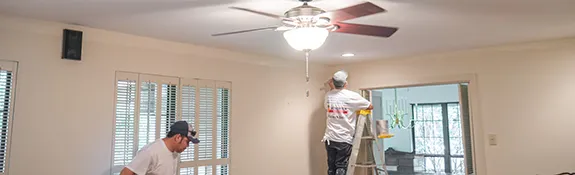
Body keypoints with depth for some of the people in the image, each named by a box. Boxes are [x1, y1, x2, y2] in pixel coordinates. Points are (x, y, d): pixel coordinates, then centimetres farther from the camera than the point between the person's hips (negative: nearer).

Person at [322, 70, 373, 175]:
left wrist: (332, 88, 27)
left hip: (329, 138, 4)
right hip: (344, 139, -4)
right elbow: (370, 107, 0)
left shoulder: (328, 95, 2)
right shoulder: (352, 96, -10)